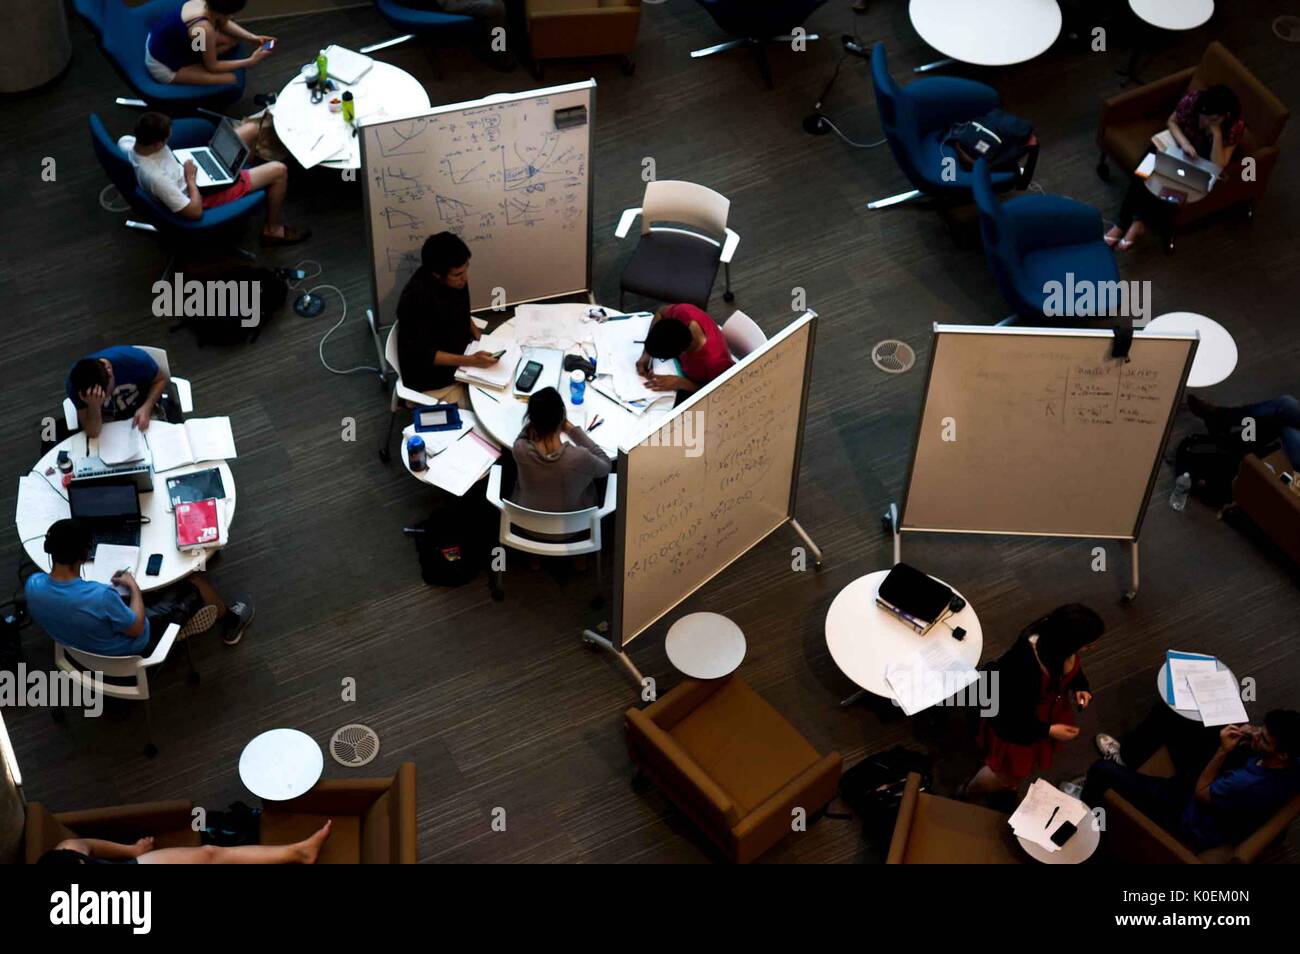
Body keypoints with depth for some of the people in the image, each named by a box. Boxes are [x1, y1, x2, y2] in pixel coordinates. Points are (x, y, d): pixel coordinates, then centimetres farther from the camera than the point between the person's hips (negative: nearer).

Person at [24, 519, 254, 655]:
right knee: (194, 581, 11)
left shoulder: (33, 585, -23)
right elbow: (137, 629, -24)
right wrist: (134, 586, -11)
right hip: (127, 651, -6)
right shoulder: (99, 597, -42)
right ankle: (230, 622, 40)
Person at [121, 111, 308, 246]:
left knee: (251, 128, 12)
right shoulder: (155, 177, -41)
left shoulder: (126, 142, -20)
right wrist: (191, 178, -19)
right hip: (202, 192, -8)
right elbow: (195, 212, -33)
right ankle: (273, 229, 17)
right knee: (279, 171, -5)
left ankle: (242, 172, 41)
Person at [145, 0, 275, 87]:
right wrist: (251, 61, -16)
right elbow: (212, 66, -19)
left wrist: (252, 38, -2)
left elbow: (223, 23, 10)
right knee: (231, 79, -15)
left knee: (232, 39, 5)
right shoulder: (204, 28, -36)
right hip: (163, 67, -9)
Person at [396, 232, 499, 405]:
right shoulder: (417, 299, -30)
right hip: (433, 382, -8)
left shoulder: (456, 280, -8)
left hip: (459, 357, 8)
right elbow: (422, 355, -25)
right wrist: (471, 361, -29)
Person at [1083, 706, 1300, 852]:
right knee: (1165, 710, 12)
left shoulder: (1250, 786, -42)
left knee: (1102, 770, -2)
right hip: (1220, 786, 8)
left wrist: (1223, 750, -22)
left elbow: (1200, 793, -24)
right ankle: (1125, 756, 38)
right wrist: (1248, 737, -17)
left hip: (1188, 815, -8)